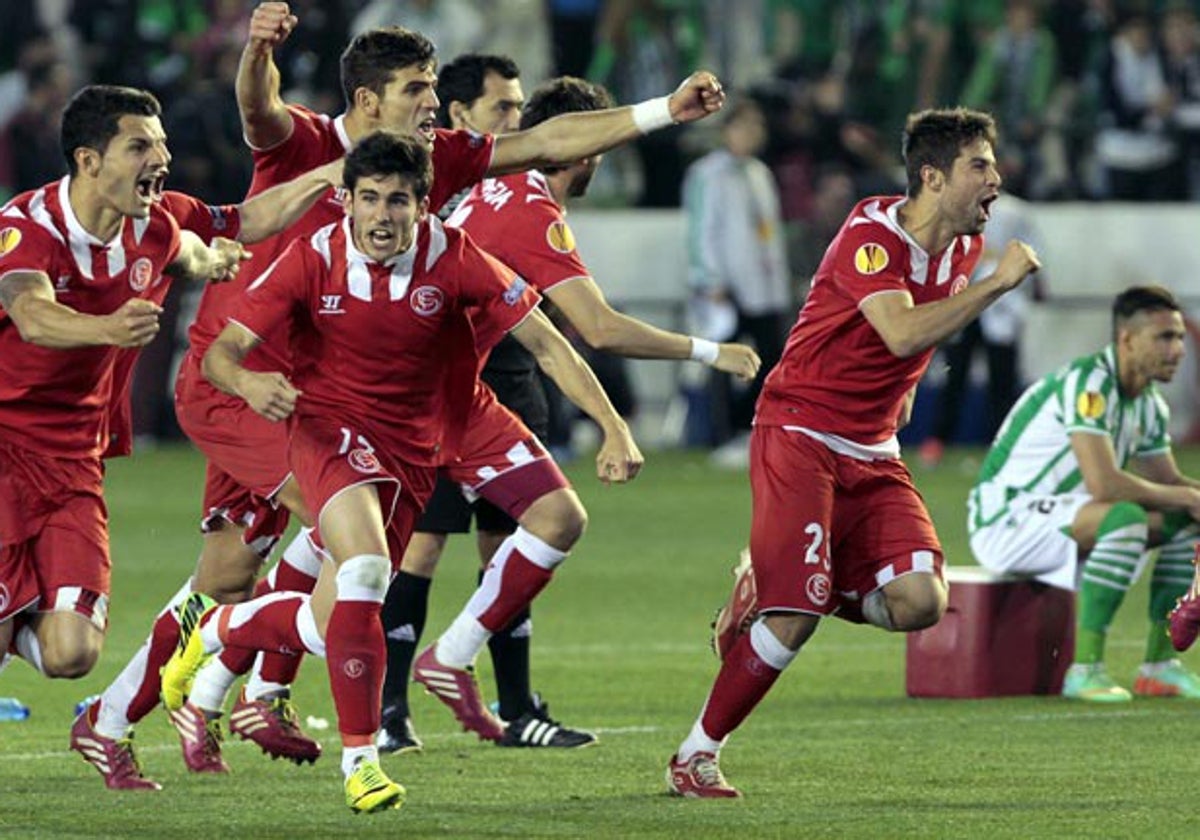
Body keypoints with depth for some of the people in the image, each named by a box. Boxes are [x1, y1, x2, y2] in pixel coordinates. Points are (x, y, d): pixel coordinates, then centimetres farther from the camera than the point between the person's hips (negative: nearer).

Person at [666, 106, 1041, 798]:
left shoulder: (965, 247, 7)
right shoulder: (871, 234, -17)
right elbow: (903, 332, -34)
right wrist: (998, 283, -30)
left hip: (874, 452, 7)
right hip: (800, 435, -7)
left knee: (919, 602, -13)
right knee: (794, 622, -17)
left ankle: (771, 592, 11)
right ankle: (695, 757, 1)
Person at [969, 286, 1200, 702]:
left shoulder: (1149, 404, 8)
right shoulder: (1089, 384, -23)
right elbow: (1102, 483, -31)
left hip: (1061, 517, 10)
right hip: (1005, 520, -10)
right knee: (1126, 518, -34)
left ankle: (1159, 664, 2)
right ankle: (1086, 671, -32)